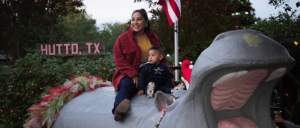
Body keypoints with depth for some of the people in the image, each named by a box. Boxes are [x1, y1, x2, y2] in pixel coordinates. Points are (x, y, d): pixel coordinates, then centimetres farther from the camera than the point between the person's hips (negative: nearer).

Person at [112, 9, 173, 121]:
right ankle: (119, 108, -67)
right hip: (129, 76, -6)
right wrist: (133, 75, -17)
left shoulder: (154, 38, 18)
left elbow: (162, 59, 24)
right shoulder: (122, 39, 6)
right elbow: (119, 60, -3)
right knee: (127, 86, -40)